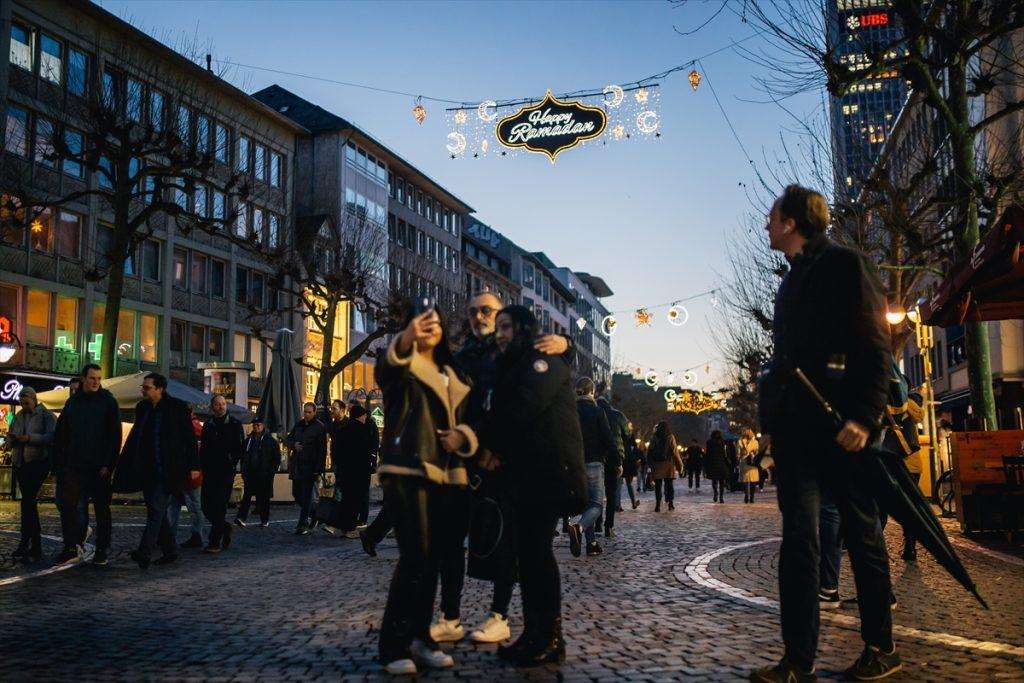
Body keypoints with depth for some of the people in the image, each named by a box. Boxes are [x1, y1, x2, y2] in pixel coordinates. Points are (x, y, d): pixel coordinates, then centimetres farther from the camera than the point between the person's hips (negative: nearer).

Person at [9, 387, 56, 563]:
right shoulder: (19, 416, 17)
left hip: (38, 462, -7)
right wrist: (12, 437, -5)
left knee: (27, 501, -17)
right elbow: (11, 435, 19)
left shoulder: (47, 415, -4)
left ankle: (24, 545, -17)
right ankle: (36, 546, 15)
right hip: (20, 463, 7)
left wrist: (30, 438, -27)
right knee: (29, 502, 9)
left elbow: (52, 437, -16)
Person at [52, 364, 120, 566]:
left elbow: (115, 435, -6)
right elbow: (60, 434, 12)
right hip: (74, 466, 3)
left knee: (102, 508, 5)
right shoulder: (73, 402, 10)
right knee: (68, 505, -3)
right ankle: (72, 547, 6)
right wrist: (59, 462, 4)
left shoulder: (108, 401, -1)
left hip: (99, 467, -3)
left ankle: (102, 551, 15)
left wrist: (108, 464, -13)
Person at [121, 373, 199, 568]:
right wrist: (122, 464, 14)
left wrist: (194, 466, -8)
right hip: (146, 471, 7)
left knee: (156, 510, -13)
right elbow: (133, 438, 19)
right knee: (157, 512, 11)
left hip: (167, 470, -7)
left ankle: (144, 553, -19)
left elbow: (190, 438, -4)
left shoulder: (176, 407, -6)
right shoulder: (142, 408, 12)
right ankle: (170, 550, 21)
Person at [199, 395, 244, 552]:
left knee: (219, 505, -8)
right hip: (209, 471, 5)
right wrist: (203, 465, 5)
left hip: (226, 471, -4)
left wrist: (231, 463, -9)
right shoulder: (208, 425, 14)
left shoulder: (234, 424, 3)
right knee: (207, 507, 3)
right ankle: (225, 528, 27)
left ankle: (215, 542, -3)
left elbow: (240, 448, 1)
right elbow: (203, 447, 18)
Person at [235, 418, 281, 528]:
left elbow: (277, 457, 1)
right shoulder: (248, 440, 12)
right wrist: (243, 471, 11)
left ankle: (265, 520, 11)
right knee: (247, 495, -5)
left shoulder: (270, 440, 0)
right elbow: (243, 456, 20)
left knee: (264, 497, 3)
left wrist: (272, 471, -6)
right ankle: (241, 517, -9)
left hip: (264, 475, -3)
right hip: (250, 473, 3)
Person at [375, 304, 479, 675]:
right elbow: (386, 368, -24)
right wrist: (405, 341, -47)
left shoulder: (452, 376, 21)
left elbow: (464, 420, 21)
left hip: (445, 474, 6)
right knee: (415, 557, -14)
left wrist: (462, 436, -5)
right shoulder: (403, 366, 1)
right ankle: (393, 645, -5)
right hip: (408, 471, -6)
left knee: (432, 559, 8)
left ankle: (419, 636, 19)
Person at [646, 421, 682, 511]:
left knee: (658, 485, 4)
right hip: (668, 464, -1)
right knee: (669, 484, 9)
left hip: (657, 465, 1)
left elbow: (649, 452, 2)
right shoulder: (670, 437, -5)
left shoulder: (654, 438, 1)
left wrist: (651, 465, 8)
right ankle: (670, 503, 9)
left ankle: (658, 505, -1)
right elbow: (675, 452, -6)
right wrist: (679, 464, 2)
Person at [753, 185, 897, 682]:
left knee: (862, 536, 5)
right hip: (795, 427, 7)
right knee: (798, 539, 2)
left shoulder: (844, 264, -2)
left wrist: (864, 416, -19)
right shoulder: (792, 281, 21)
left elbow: (875, 346, -10)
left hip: (841, 428, -7)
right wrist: (775, 417, 14)